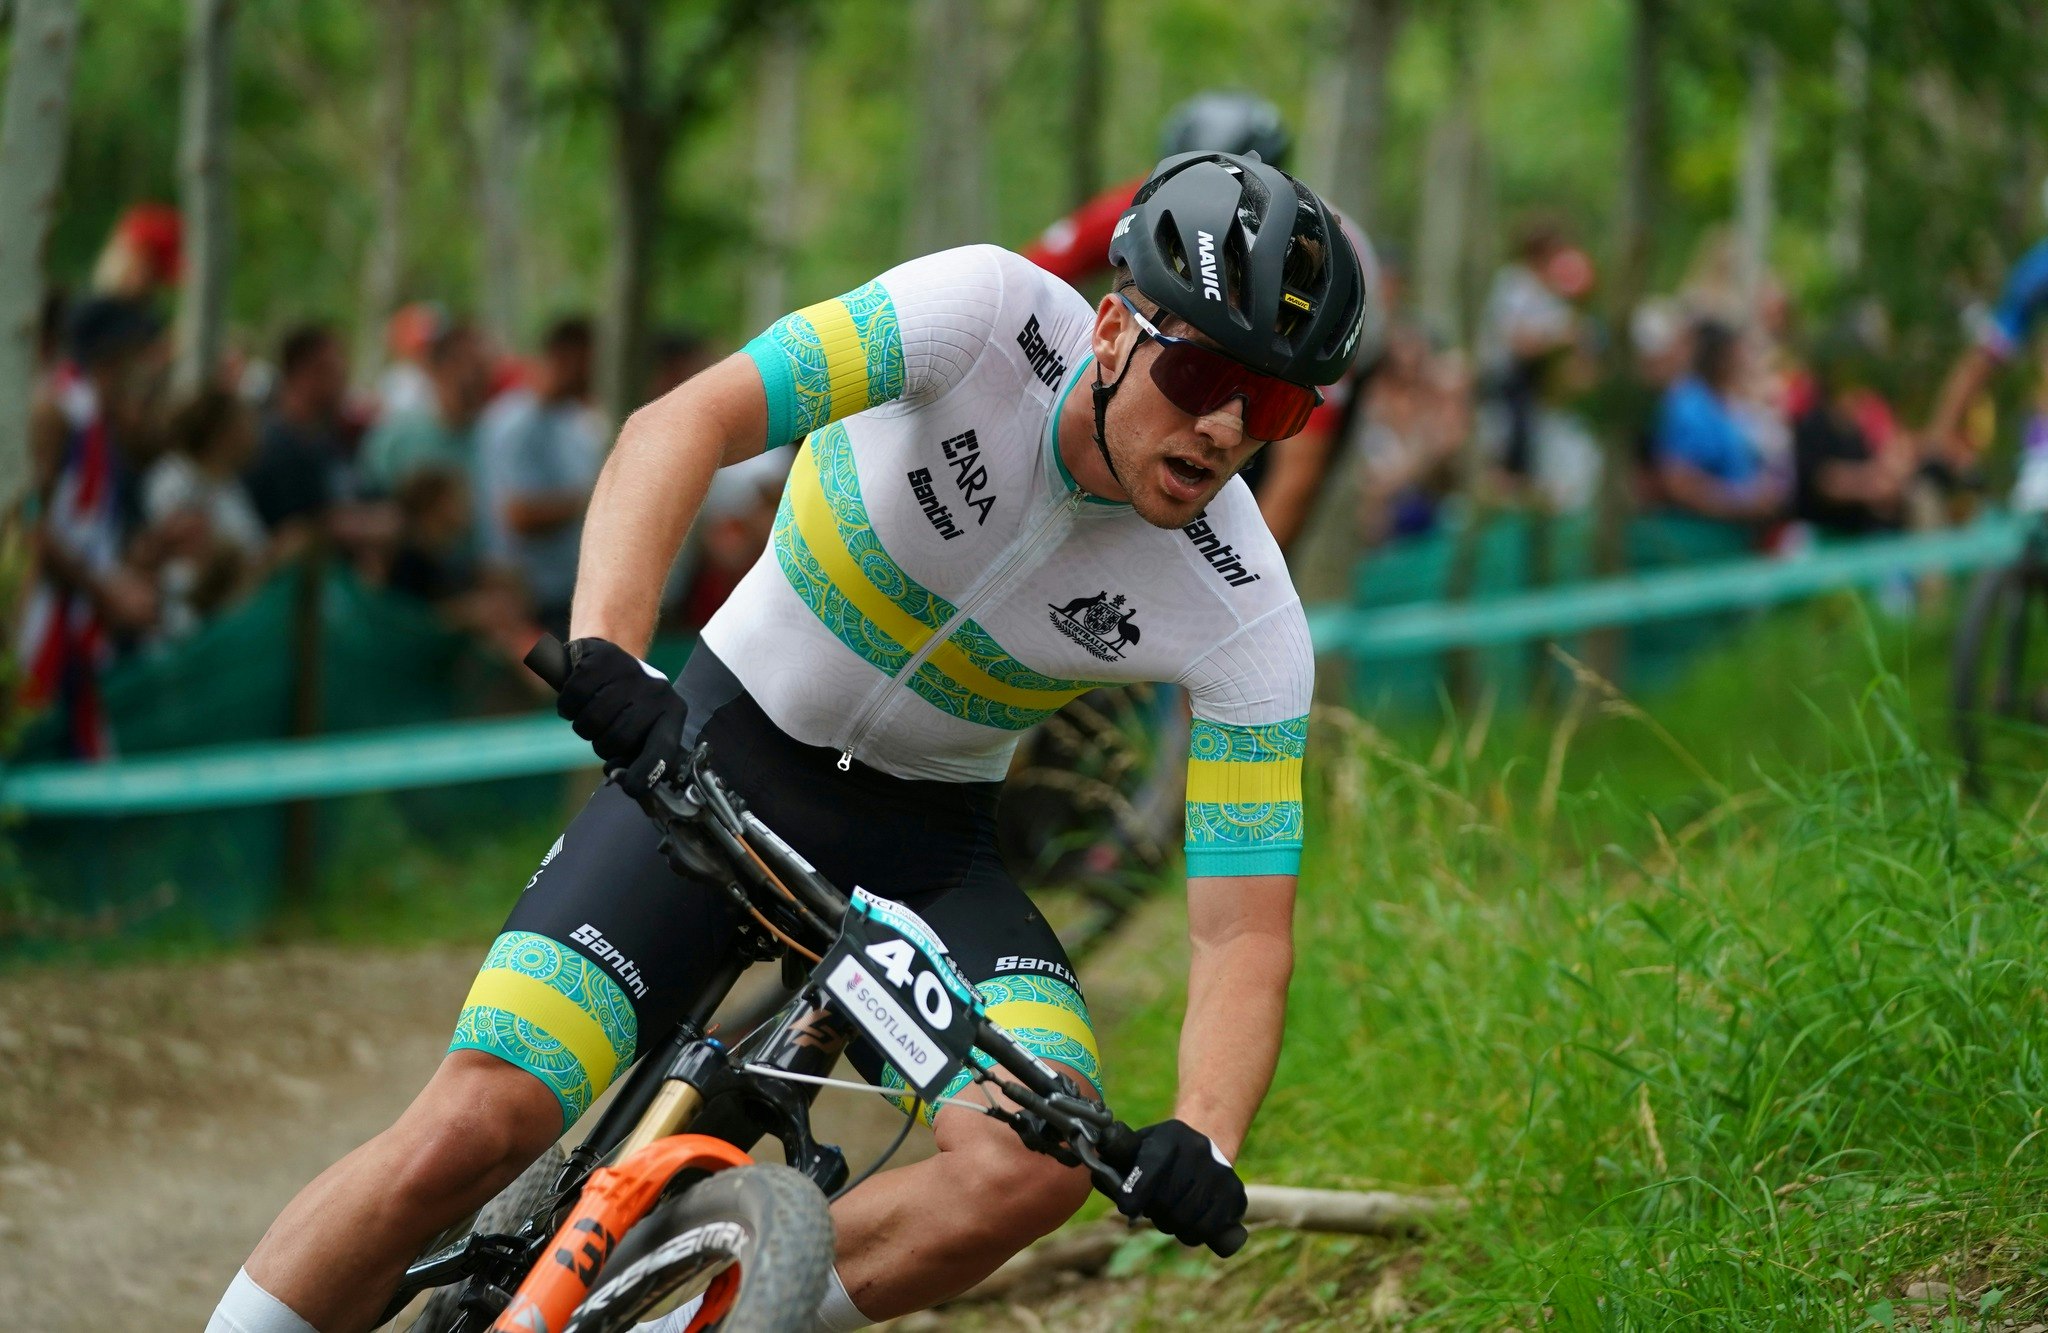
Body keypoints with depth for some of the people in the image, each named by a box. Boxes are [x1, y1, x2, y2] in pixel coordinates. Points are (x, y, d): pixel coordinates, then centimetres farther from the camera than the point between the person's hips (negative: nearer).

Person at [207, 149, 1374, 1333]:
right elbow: (683, 426, -33)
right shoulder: (995, 313, -23)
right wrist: (607, 653, -50)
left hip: (925, 843, 2)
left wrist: (1200, 1142, -38)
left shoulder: (1250, 622, -18)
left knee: (1036, 1166, -26)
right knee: (478, 1124, -20)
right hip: (726, 750, -2)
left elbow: (1246, 933, -18)